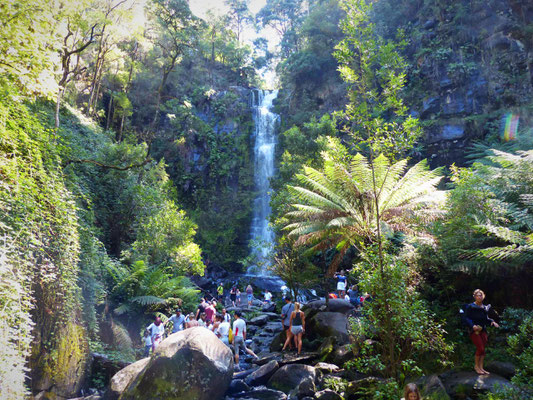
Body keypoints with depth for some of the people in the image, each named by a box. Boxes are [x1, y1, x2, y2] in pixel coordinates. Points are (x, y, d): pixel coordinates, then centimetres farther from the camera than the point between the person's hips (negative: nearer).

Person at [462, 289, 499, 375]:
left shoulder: (485, 308, 14)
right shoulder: (470, 307, -6)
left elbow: (486, 319, 19)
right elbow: (465, 318, -9)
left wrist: (492, 322, -1)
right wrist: (472, 325, -22)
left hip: (483, 330, 6)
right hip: (474, 330, -6)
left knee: (483, 349, 4)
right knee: (480, 348, -10)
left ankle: (481, 367, 14)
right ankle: (476, 366, 7)